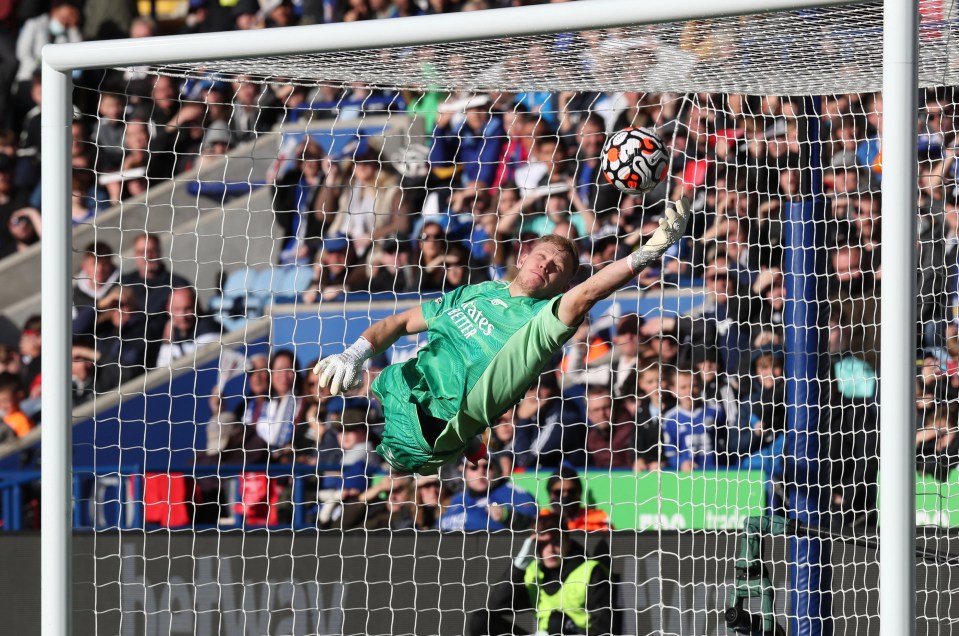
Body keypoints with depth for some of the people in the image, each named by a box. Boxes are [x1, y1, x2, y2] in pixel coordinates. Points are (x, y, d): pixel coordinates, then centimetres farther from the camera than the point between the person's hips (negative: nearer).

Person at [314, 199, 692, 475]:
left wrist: (648, 252, -37)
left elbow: (585, 295, -24)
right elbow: (402, 323, 21)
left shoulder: (544, 315, -2)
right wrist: (355, 356, 1)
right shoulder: (476, 292, 18)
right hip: (388, 391, 7)